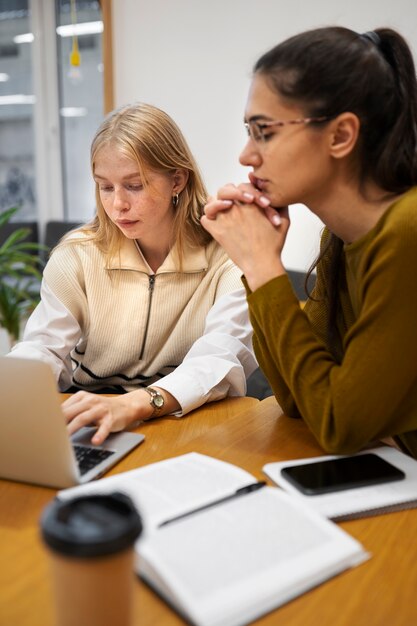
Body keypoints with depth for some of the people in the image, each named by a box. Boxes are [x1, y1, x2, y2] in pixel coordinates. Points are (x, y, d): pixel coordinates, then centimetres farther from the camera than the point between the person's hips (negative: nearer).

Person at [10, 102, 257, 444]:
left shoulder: (228, 256, -8)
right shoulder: (76, 256, 1)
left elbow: (224, 358, -22)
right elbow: (44, 349, -7)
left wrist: (133, 404, -39)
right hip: (90, 427, 2)